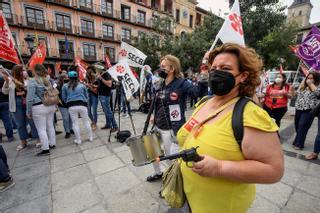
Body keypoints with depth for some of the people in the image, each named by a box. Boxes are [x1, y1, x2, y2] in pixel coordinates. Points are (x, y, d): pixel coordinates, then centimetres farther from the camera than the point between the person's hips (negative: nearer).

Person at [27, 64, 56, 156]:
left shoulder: (32, 82, -9)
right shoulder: (48, 81, 9)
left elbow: (30, 98, -12)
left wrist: (28, 111, -4)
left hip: (39, 107, -6)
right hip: (51, 106, 6)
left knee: (41, 129, 2)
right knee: (50, 126, 16)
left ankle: (45, 149, 8)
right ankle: (52, 144, 27)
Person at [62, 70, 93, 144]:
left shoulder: (65, 86, 7)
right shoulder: (82, 85, 6)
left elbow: (64, 98, 13)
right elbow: (86, 96, 13)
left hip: (72, 106, 0)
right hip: (82, 105, 0)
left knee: (75, 123, 8)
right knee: (86, 121, 10)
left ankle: (78, 140, 15)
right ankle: (91, 137, 19)